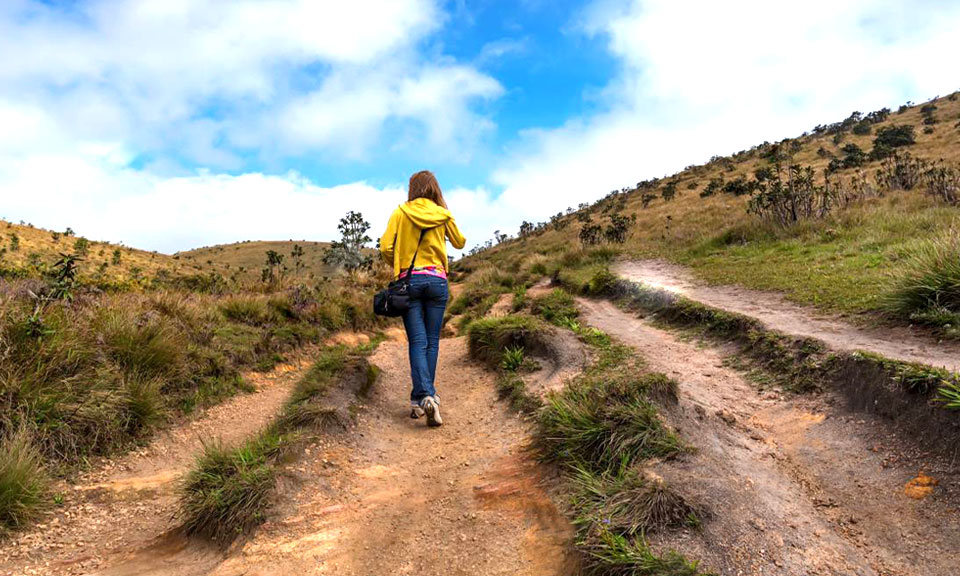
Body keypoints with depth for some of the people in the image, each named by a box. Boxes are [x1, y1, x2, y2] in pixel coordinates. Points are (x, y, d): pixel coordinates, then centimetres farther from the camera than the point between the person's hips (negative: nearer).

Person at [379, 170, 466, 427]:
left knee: (418, 342, -2)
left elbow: (386, 247, -5)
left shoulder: (401, 212, 2)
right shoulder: (443, 215, 5)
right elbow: (460, 242, 19)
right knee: (432, 341, 9)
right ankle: (422, 397, 13)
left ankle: (425, 396, -18)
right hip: (437, 280, 1)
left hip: (409, 280, -1)